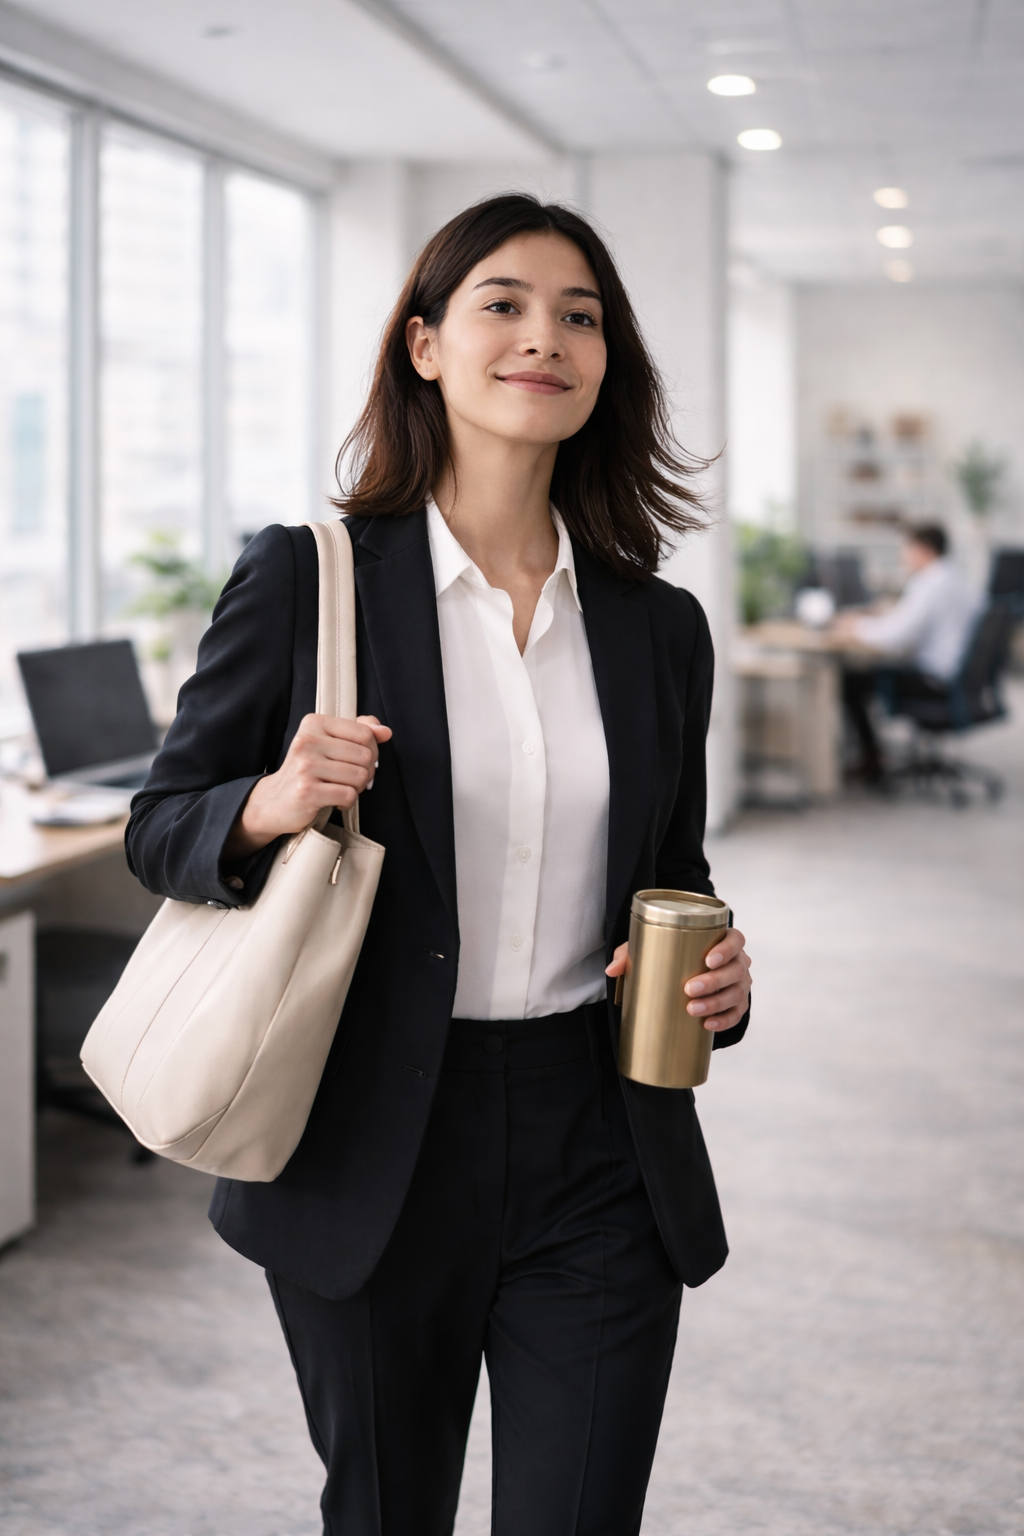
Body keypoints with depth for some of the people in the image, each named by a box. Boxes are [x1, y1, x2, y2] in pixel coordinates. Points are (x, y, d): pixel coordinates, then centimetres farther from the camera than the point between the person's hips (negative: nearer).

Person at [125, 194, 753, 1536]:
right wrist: (270, 807, -21)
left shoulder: (658, 628, 6)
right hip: (371, 1160, -2)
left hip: (599, 1160, 2)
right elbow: (159, 827, 0)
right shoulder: (305, 581, -5)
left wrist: (715, 975, -4)